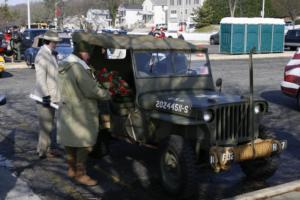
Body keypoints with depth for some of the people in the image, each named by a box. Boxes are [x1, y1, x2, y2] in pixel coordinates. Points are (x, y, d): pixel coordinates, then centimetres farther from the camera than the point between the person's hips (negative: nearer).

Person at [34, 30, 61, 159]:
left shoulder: (49, 54, 13)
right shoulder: (42, 56, -18)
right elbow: (40, 77, -24)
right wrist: (45, 95, -28)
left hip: (52, 95, 10)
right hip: (45, 96, -10)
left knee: (51, 123, 18)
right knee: (46, 125, -1)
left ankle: (51, 147, 29)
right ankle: (43, 151, 9)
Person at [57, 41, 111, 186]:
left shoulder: (63, 66, 7)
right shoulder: (78, 69, -24)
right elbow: (93, 90, -24)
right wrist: (108, 94, -9)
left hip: (66, 110, 10)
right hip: (80, 114, -10)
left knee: (69, 140, 18)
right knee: (84, 143, 1)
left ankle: (71, 169, 31)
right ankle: (80, 174, 8)